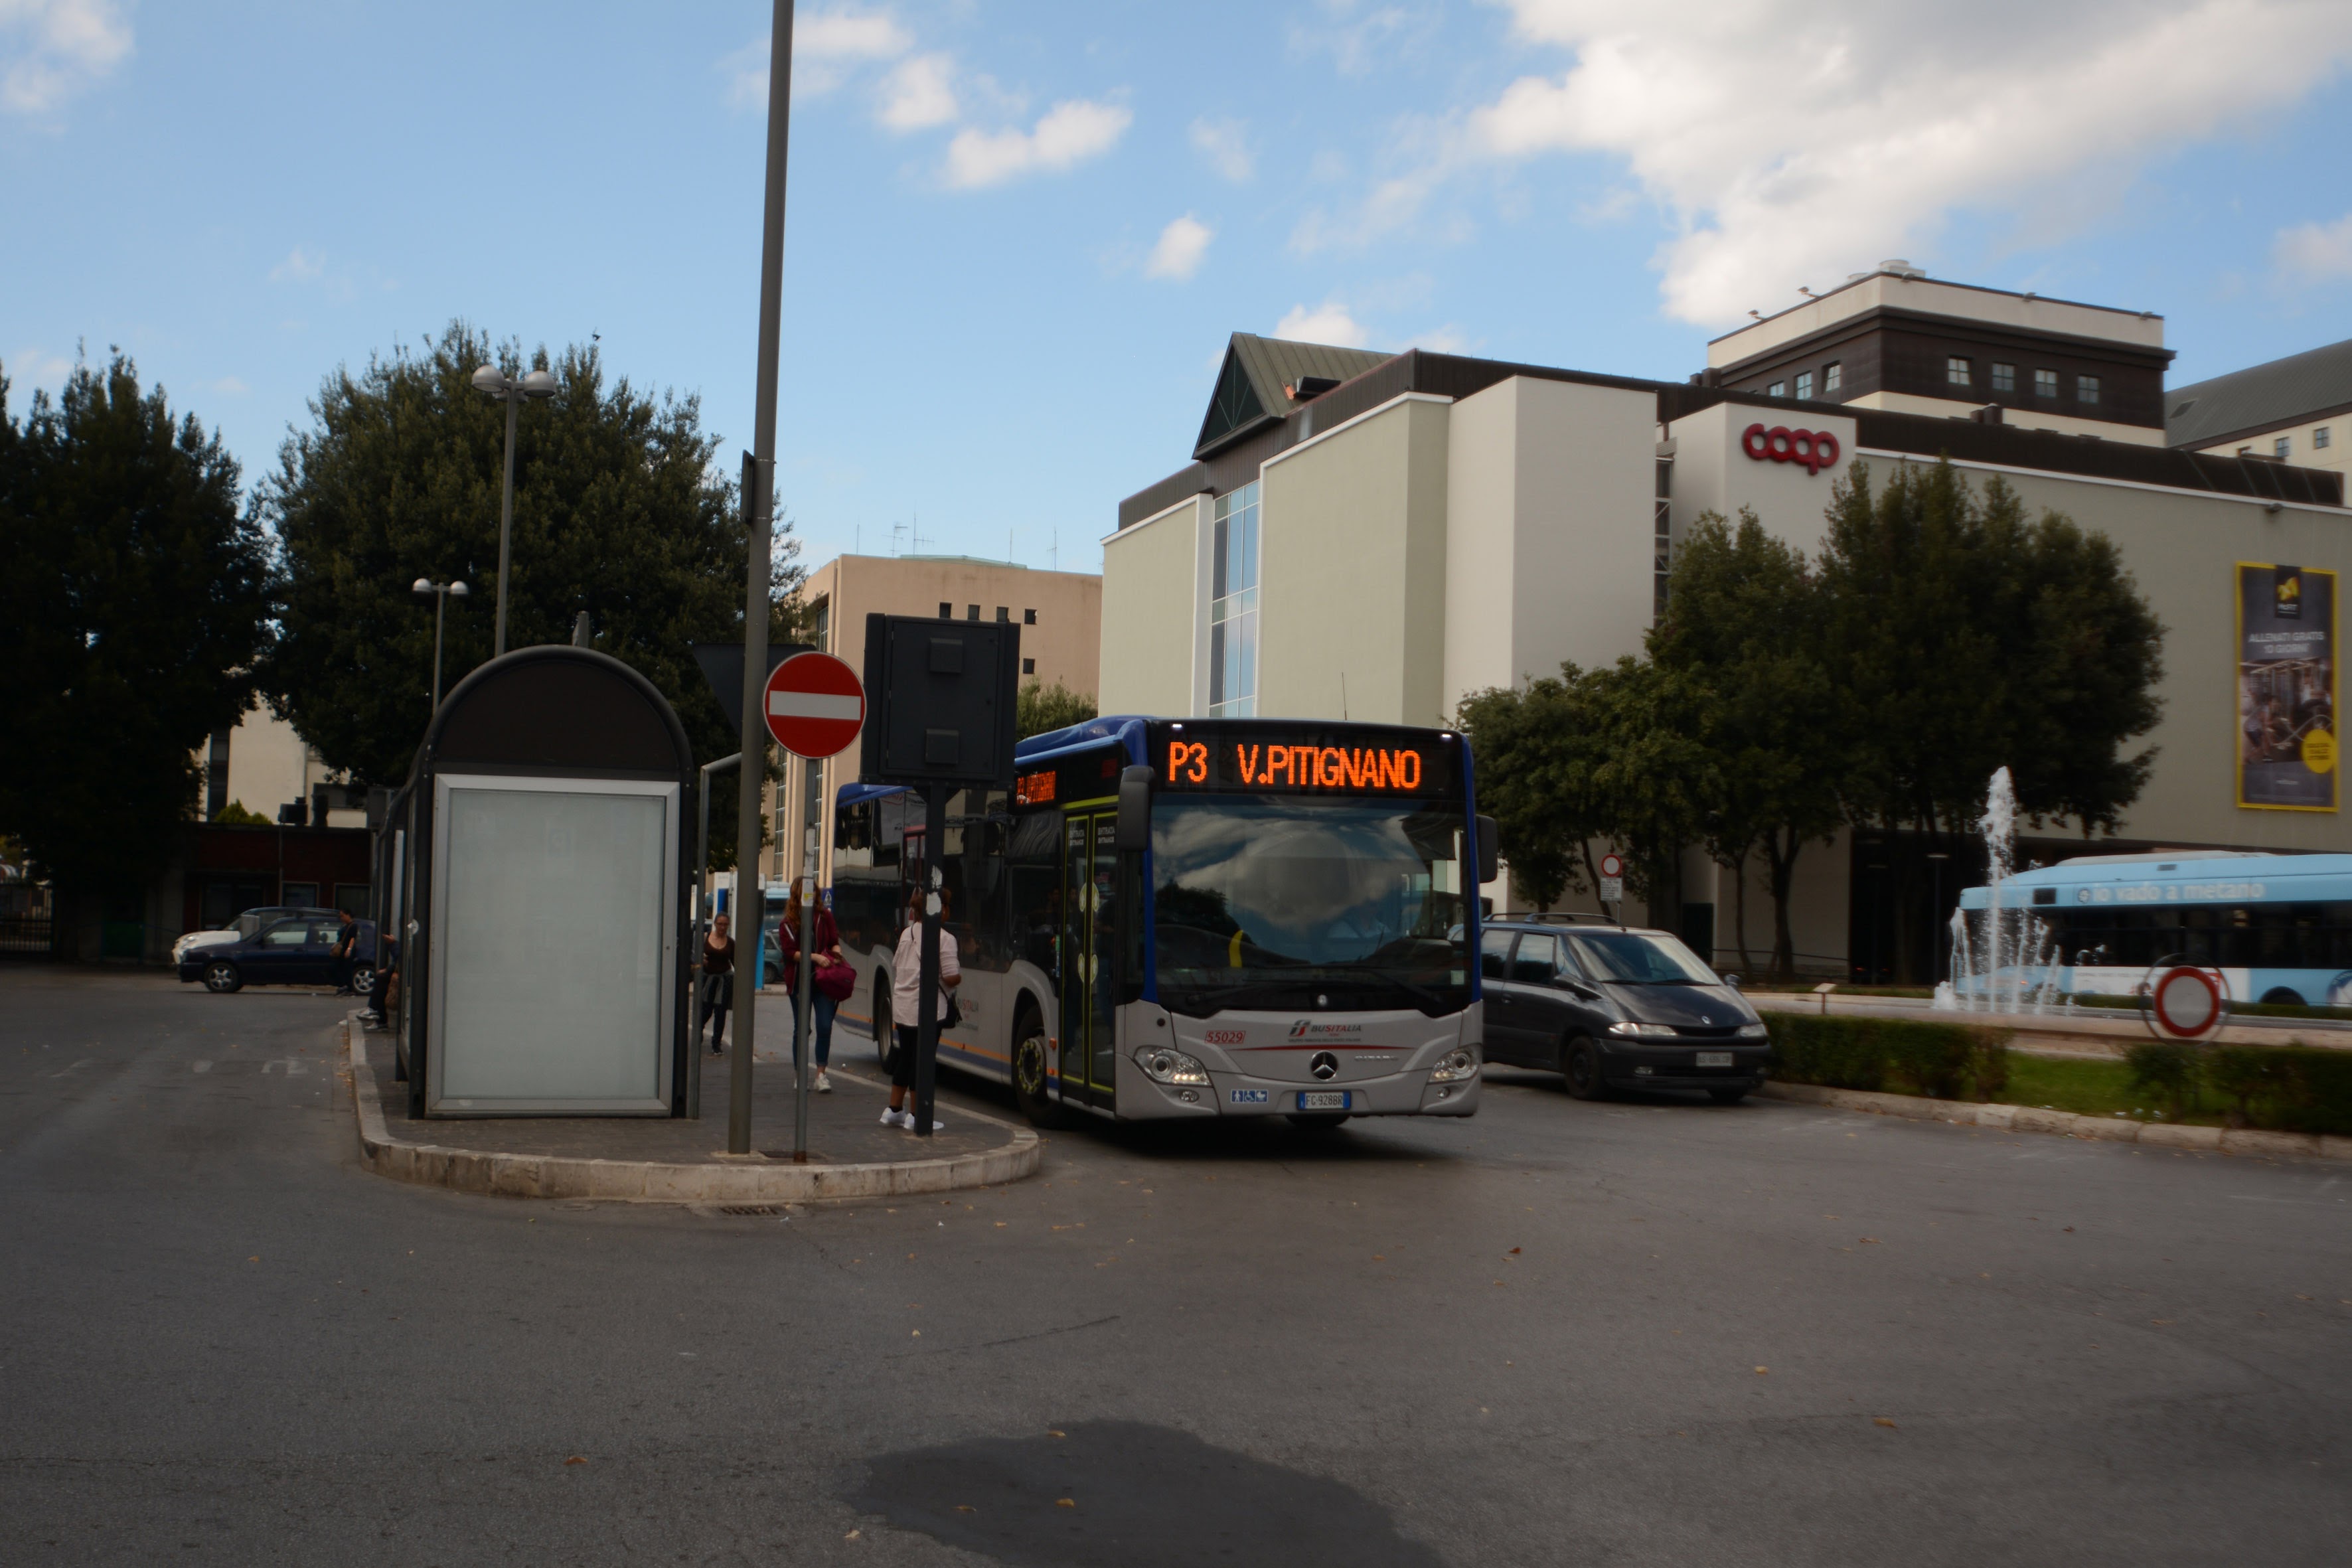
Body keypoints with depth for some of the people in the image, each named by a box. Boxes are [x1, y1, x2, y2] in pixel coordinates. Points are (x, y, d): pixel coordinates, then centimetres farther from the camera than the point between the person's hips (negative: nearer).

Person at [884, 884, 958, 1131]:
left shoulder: (906, 934, 7)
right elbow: (951, 978, -17)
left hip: (902, 1007, 6)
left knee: (905, 1056, 17)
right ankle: (916, 1116, 7)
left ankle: (894, 1110, 26)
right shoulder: (944, 939, -12)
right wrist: (960, 975, 4)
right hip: (927, 1009, -6)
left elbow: (896, 965, 18)